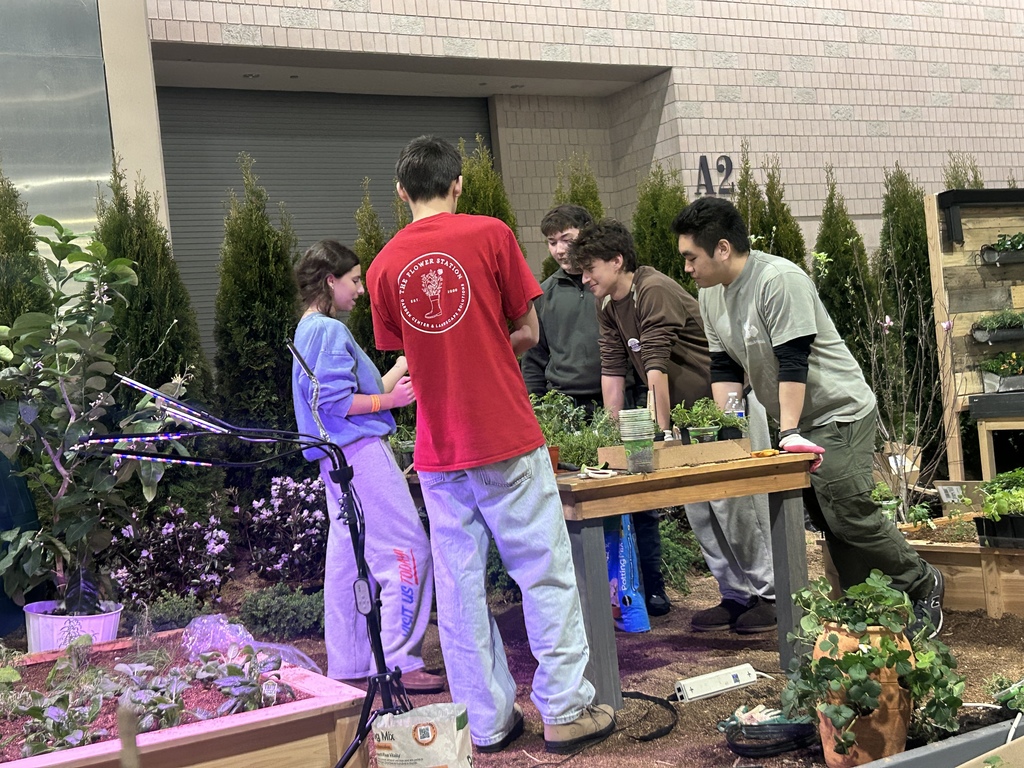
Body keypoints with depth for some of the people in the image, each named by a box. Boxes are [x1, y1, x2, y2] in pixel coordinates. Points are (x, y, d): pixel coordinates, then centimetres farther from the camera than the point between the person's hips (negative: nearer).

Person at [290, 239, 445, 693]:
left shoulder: (309, 330, 18)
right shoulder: (331, 332, -14)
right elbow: (335, 402, -21)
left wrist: (402, 368, 20)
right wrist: (391, 399, -14)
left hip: (341, 456, 11)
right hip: (360, 452, -11)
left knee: (348, 559, 13)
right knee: (406, 552, -7)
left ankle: (348, 664, 20)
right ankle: (398, 662, -4)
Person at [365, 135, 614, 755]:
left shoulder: (384, 266, 5)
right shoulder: (490, 234, -4)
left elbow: (405, 355, 13)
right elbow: (528, 332, 2)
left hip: (439, 451, 4)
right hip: (508, 441, -3)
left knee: (460, 587, 9)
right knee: (546, 575, 6)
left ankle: (488, 723, 16)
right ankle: (565, 711, 11)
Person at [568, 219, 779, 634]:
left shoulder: (654, 291, -21)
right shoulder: (608, 309, 7)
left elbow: (656, 368, -25)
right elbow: (612, 371, 5)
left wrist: (660, 431, -27)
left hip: (729, 403, -9)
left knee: (735, 502, -6)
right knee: (697, 508, 7)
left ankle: (769, 594, 7)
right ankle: (736, 595, 17)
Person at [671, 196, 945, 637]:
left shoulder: (779, 281, -22)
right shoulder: (711, 294, 4)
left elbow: (793, 362, -25)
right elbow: (724, 367, 8)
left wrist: (790, 431, -25)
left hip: (839, 414, -8)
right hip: (794, 420, 8)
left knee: (848, 514, -12)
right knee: (828, 520, 7)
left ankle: (923, 586, 7)